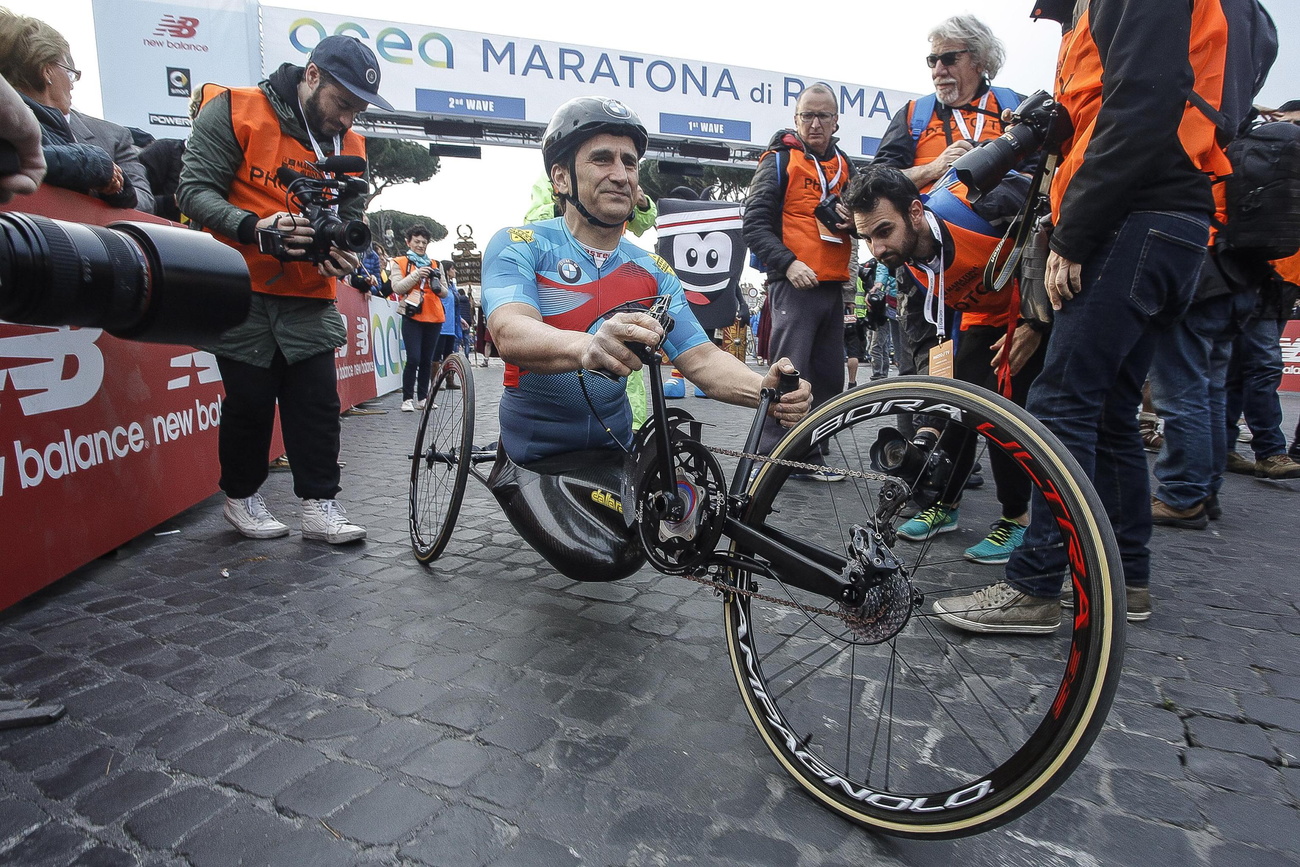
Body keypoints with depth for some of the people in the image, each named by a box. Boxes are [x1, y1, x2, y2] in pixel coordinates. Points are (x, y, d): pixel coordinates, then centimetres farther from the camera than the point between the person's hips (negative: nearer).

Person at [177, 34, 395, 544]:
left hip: (309, 299, 4)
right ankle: (241, 497, 23)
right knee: (250, 400, 2)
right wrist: (255, 227, -29)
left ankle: (319, 506, 8)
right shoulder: (235, 111, -7)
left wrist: (344, 249, -10)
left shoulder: (349, 145, 9)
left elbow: (350, 215, 14)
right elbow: (195, 189, -11)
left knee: (317, 400, 0)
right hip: (241, 292, -4)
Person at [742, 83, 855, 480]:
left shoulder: (845, 165, 19)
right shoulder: (778, 161, 2)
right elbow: (755, 223, -6)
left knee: (828, 378, 8)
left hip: (833, 286, 7)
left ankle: (810, 456, 17)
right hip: (793, 284, -6)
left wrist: (850, 219, 1)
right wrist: (788, 263, -18)